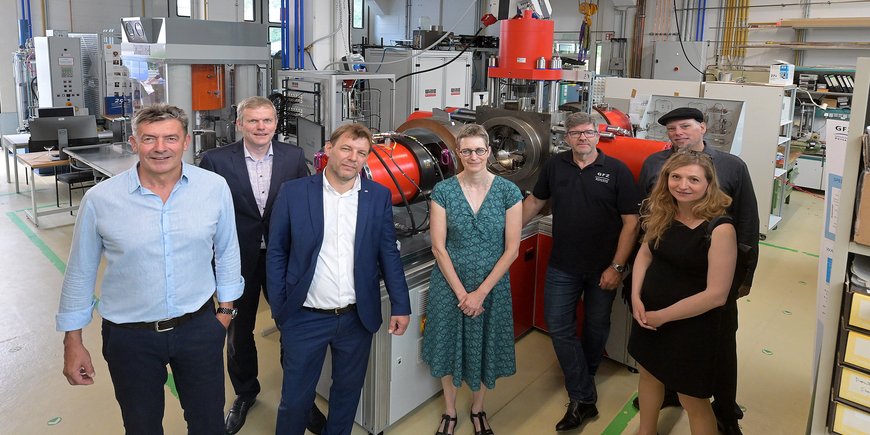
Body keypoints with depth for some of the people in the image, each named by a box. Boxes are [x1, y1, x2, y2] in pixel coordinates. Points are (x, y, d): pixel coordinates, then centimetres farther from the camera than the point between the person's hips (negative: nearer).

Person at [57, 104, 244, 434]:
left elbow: (227, 252, 4)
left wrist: (226, 308, 8)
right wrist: (72, 342, 4)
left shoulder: (215, 188, -9)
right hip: (129, 335, 0)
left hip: (199, 327, 1)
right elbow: (80, 273, 0)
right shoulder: (99, 199, -11)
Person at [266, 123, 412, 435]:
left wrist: (401, 305, 0)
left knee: (348, 390, 19)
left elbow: (388, 254, 3)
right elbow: (276, 253, -1)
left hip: (358, 318, 2)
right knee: (295, 398, 10)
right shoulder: (293, 192, -6)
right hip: (305, 318, -2)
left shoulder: (379, 196, -1)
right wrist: (278, 308, -3)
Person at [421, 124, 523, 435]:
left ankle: (478, 409, 40)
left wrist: (481, 292, -12)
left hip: (492, 286, 0)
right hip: (450, 285, 0)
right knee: (450, 346, 13)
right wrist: (461, 292, -12)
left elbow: (512, 249, -8)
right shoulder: (443, 191, -7)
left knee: (485, 348, 14)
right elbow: (438, 247, -8)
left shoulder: (508, 192, -7)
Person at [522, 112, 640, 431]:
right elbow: (535, 201, 14)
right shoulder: (555, 166, 1)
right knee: (559, 328, -1)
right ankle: (583, 399, 9)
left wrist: (617, 266, -14)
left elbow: (630, 222, -9)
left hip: (603, 269, -2)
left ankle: (585, 378, 39)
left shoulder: (616, 171, -9)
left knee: (596, 327, 14)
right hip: (563, 267, 2)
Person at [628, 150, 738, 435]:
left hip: (691, 325, -6)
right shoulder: (661, 214, -5)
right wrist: (636, 298, -8)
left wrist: (662, 316, -17)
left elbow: (716, 295, -23)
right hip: (647, 315, 7)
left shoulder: (719, 229, -23)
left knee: (693, 400, 10)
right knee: (648, 374, 25)